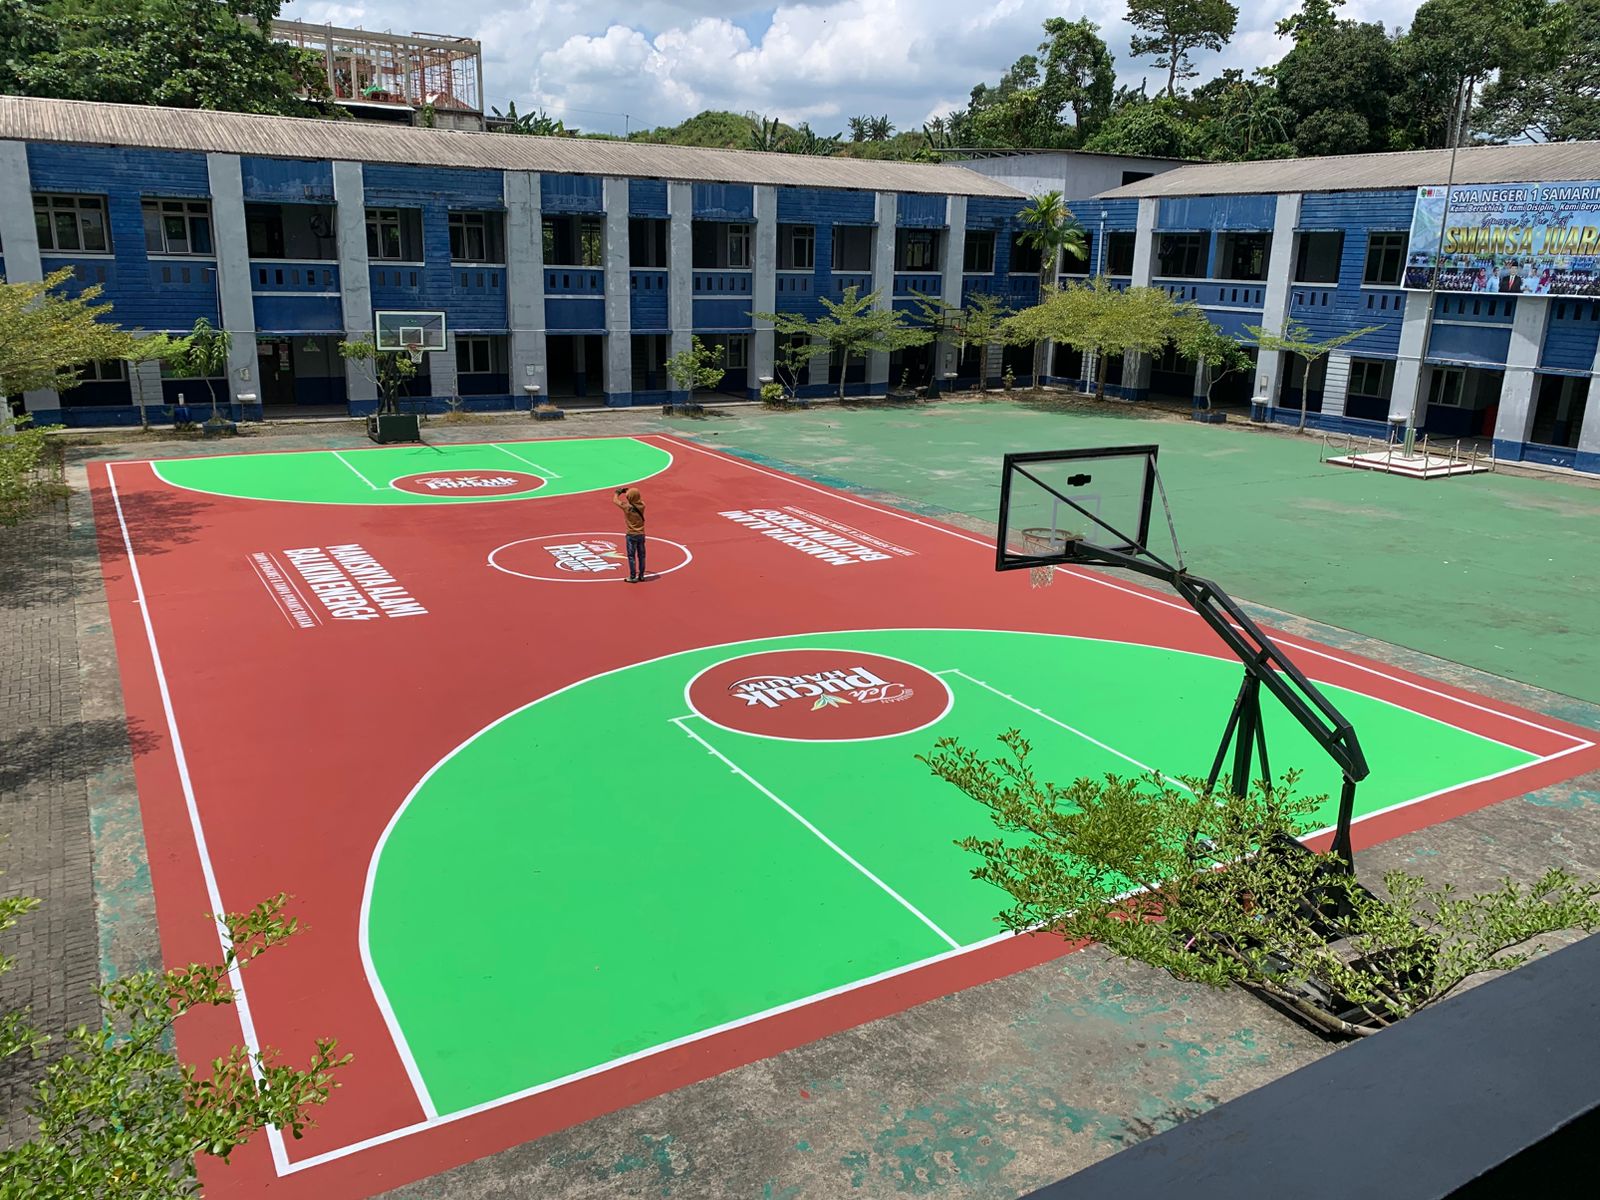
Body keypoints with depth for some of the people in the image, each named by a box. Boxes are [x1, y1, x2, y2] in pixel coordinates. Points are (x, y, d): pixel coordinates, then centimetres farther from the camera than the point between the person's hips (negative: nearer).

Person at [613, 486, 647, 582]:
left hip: (632, 535, -4)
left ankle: (633, 577, 3)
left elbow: (615, 500, -2)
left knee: (631, 556, 2)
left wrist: (617, 492, 18)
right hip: (641, 534, 4)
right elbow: (640, 499, 21)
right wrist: (629, 491, 23)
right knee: (641, 555, 12)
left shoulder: (627, 507, -16)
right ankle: (641, 576, 19)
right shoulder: (642, 505, -4)